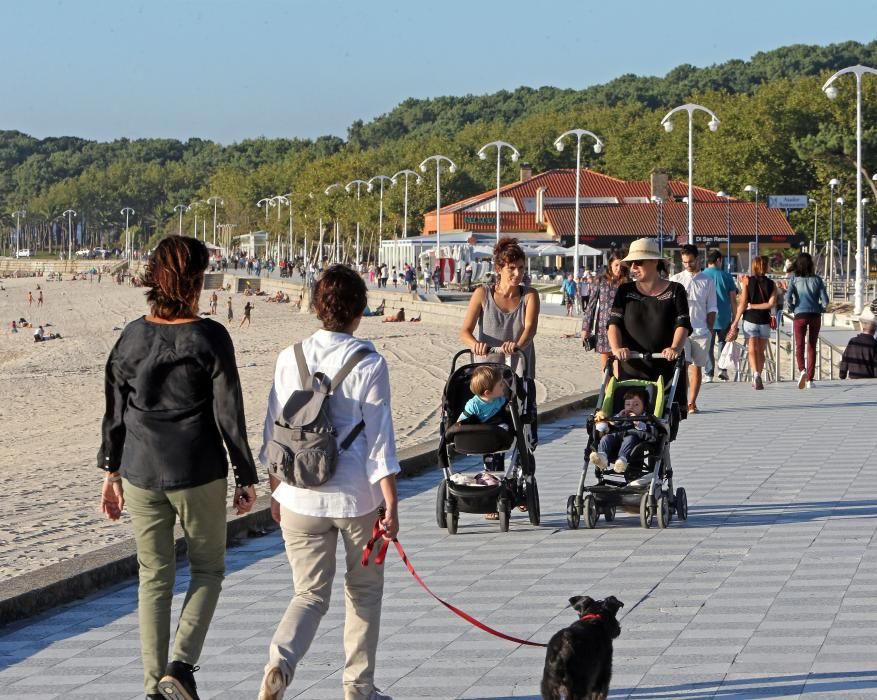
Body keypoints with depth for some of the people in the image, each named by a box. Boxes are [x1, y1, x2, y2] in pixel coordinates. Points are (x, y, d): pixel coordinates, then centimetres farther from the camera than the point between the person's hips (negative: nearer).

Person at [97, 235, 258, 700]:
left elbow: (115, 413, 6)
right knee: (207, 569, 13)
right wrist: (246, 477, -1)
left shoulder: (131, 337, 0)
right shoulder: (209, 339, -12)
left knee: (154, 577, 13)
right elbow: (229, 416, -10)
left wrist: (111, 471, 17)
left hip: (140, 475, 4)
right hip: (198, 475, -4)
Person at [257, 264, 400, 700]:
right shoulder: (368, 364, -10)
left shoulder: (290, 359, 1)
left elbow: (274, 433, 7)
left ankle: (279, 663, -18)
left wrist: (275, 491, 19)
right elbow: (379, 438, -9)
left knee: (310, 593, 9)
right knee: (364, 591, 17)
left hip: (300, 498, 3)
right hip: (357, 498, -2)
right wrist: (390, 504, -4)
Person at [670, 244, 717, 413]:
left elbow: (711, 309, 10)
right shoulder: (675, 280, 7)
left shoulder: (707, 281, 9)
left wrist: (710, 329, 4)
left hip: (701, 331, 1)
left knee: (697, 367, 3)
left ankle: (692, 402, 9)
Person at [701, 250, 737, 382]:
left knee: (708, 346, 5)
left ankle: (709, 374, 1)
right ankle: (723, 370, 7)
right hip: (724, 317, 1)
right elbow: (733, 299, 0)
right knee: (723, 342, 17)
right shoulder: (727, 276, -1)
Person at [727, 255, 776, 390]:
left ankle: (756, 374, -28)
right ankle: (757, 379, 18)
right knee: (761, 351, 14)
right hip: (765, 320, 2)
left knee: (753, 350, -6)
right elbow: (772, 303, -10)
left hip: (750, 320, -2)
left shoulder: (747, 281, -3)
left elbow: (743, 304, -7)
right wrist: (754, 306, -2)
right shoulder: (771, 284, 2)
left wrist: (735, 322, -2)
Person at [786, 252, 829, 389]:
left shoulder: (794, 279, -3)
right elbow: (825, 300, -3)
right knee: (812, 347, 10)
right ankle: (809, 379, 8)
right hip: (815, 316, 2)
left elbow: (788, 298, -12)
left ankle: (802, 370, -22)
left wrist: (793, 309, 5)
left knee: (799, 346, 5)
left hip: (800, 316, -2)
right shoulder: (817, 279, 1)